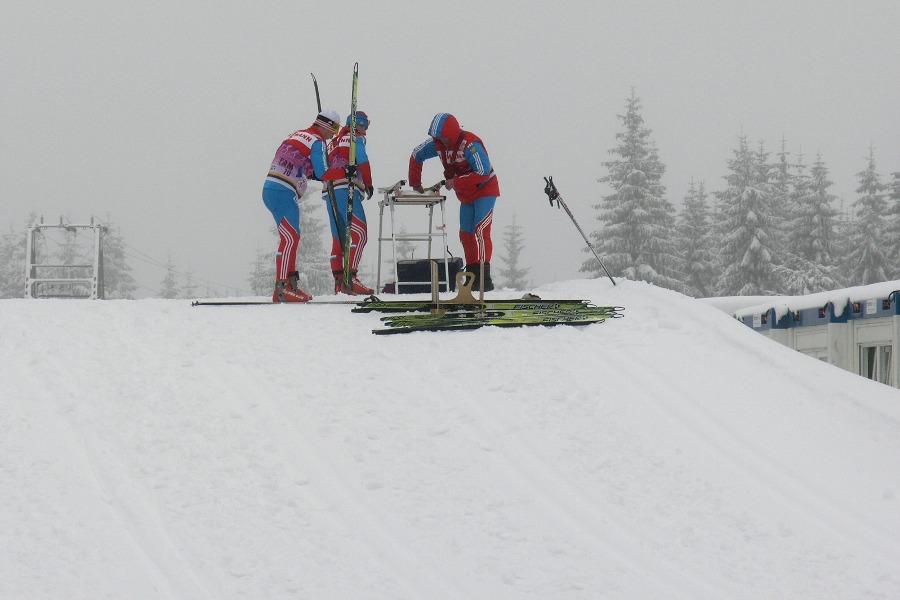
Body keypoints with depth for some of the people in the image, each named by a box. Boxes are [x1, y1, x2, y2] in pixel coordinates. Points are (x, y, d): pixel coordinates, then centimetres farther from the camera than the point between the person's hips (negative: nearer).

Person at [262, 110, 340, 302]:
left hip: (270, 190, 9)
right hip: (284, 193, -9)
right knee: (290, 238, -13)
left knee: (292, 237, 14)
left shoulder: (297, 135, 21)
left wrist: (314, 173, 17)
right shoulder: (318, 143, -6)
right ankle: (282, 287, -20)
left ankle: (290, 285, 14)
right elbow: (324, 174, -11)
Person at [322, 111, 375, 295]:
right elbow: (362, 161, -8)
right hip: (346, 189, -9)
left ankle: (338, 280, 9)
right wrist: (369, 184, 0)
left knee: (339, 237, 12)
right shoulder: (356, 138, 8)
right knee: (359, 233, -17)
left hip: (330, 190, 9)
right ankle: (350, 278, -31)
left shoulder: (334, 142, 29)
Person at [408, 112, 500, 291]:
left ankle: (485, 280, -23)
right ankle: (473, 278, 8)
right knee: (466, 235, 4)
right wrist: (415, 184, 13)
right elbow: (416, 156, 12)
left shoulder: (470, 144, -27)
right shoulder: (437, 144, -4)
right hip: (465, 196, 8)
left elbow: (483, 173, -31)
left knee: (480, 232, -18)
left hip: (485, 191, -8)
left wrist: (455, 182, -26)